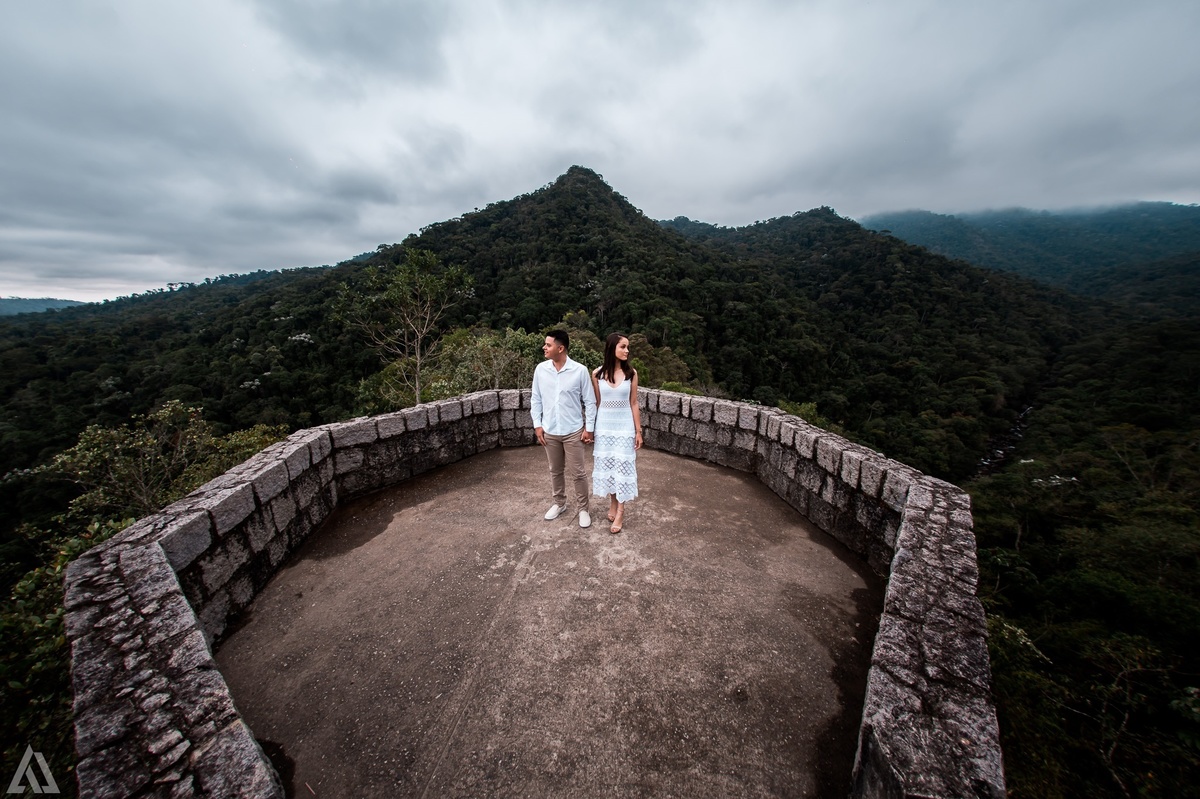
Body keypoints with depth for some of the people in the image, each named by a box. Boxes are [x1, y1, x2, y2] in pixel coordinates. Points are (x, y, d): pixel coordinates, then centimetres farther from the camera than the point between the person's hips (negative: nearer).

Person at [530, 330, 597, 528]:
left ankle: (582, 509, 25)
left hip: (573, 431, -3)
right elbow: (536, 399, 6)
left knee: (577, 473, 6)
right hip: (549, 432, 3)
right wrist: (537, 424, 1)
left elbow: (589, 401, -6)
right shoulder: (540, 369, -3)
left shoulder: (580, 370, -12)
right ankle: (559, 503, 38)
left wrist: (589, 428, -7)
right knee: (555, 471, 18)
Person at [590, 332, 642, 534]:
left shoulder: (631, 373, -5)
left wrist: (638, 431, -1)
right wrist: (591, 428, 5)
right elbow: (596, 403, 3)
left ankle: (620, 510, 16)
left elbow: (633, 403, -1)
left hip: (624, 426, -1)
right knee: (607, 465, 11)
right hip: (604, 426, 1)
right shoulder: (597, 374, -4)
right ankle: (612, 503, 31)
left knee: (622, 466, 2)